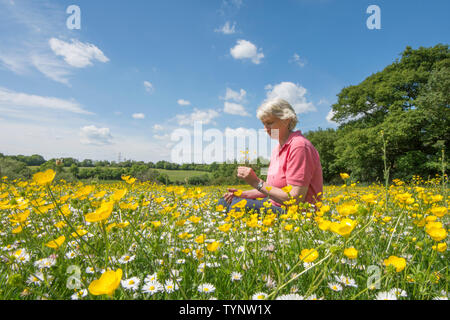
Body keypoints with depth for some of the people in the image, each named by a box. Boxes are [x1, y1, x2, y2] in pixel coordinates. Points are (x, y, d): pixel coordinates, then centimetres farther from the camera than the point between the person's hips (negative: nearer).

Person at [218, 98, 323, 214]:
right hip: (277, 206, 9)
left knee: (238, 205, -27)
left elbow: (295, 199, -23)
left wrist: (257, 182, -22)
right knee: (223, 202, 4)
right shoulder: (277, 150, 11)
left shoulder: (299, 146, -19)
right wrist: (243, 194, -1)